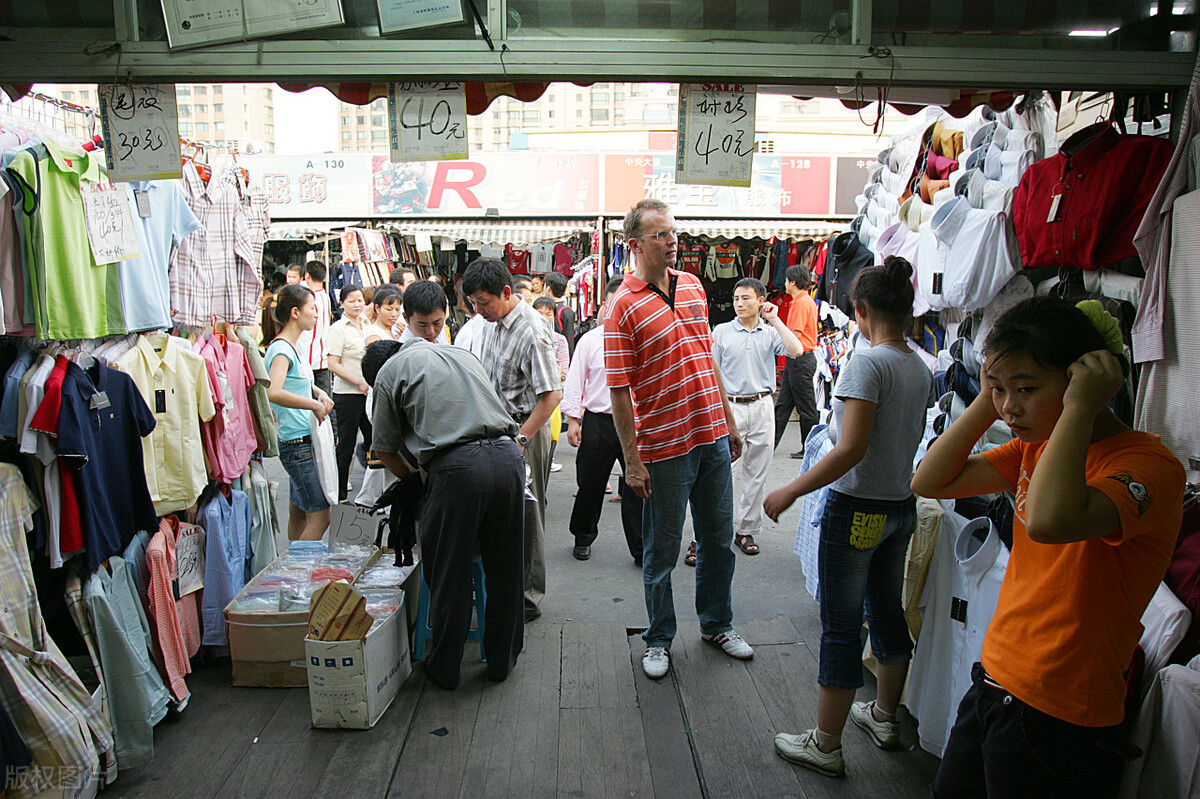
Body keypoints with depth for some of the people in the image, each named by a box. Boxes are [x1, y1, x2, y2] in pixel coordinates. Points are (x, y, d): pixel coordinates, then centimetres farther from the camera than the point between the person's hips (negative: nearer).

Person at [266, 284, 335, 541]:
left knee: (298, 511, 18)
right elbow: (273, 392, -34)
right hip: (297, 442, -10)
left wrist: (318, 392, 12)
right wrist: (315, 405, -24)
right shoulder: (281, 351, -16)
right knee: (320, 516, -8)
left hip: (305, 439, 10)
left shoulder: (295, 346, 12)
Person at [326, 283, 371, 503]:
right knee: (346, 445, 1)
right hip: (347, 394, -6)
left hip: (369, 393, 6)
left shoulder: (367, 325, 12)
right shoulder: (338, 329, -7)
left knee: (373, 441, 10)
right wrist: (359, 382, -18)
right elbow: (333, 365, -13)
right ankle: (340, 495, 12)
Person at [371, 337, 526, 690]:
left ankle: (444, 668, 30)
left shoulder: (391, 370, 13)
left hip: (456, 467, -4)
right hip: (508, 457, 5)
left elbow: (385, 450, 14)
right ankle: (502, 661, 33)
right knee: (504, 570, 17)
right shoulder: (463, 354, 28)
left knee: (449, 574, 13)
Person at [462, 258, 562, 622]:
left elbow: (551, 394, -24)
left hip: (527, 428, -8)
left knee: (526, 515, 2)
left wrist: (522, 439, -27)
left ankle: (528, 598, 15)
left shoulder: (532, 333, -22)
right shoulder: (494, 322, 6)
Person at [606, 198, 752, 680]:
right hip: (663, 445, -6)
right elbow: (619, 389, -13)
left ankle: (717, 623, 38)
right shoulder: (623, 306, -12)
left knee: (718, 539, 18)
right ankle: (659, 639, 28)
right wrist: (631, 458, -15)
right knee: (662, 549, 9)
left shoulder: (693, 286, 8)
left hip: (712, 436, 6)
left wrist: (729, 422, 15)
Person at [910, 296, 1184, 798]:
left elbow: (1050, 520, -40)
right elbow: (931, 482, 3)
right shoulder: (1037, 447, 5)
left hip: (1059, 721, -7)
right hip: (993, 682, 7)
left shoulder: (1149, 464, -20)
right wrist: (986, 402, -4)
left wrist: (1079, 407, -29)